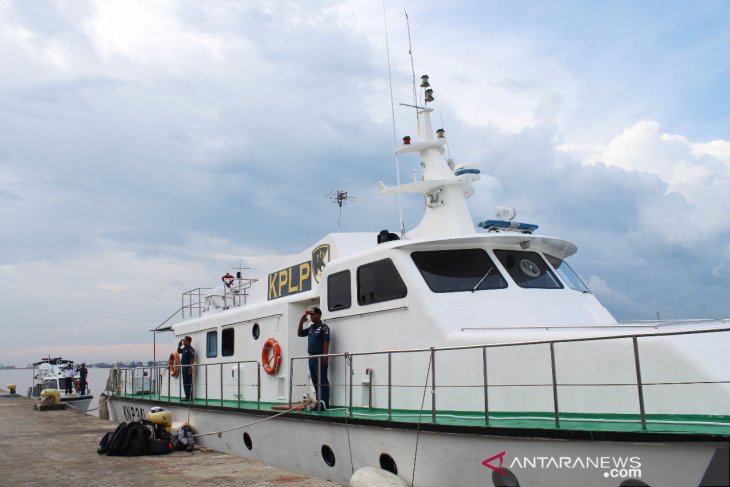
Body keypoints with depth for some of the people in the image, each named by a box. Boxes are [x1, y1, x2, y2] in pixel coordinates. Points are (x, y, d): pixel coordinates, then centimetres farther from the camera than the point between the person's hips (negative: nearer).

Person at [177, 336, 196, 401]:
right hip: (184, 367, 10)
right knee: (185, 383, 13)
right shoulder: (184, 349, 16)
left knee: (187, 383, -9)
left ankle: (188, 397, -8)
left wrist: (190, 368, -24)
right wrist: (179, 345, 17)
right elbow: (178, 351, 34)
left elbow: (192, 359, -18)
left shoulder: (190, 349, -12)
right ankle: (187, 396, 18)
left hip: (187, 367, -10)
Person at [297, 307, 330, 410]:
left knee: (322, 381, -7)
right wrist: (301, 322, 10)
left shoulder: (323, 327, -8)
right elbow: (300, 334, 24)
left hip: (320, 358, -9)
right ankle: (318, 402, 17)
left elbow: (326, 342, -14)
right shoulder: (311, 328, 17)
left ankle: (324, 404, -8)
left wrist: (325, 357, -21)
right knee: (315, 382, 11)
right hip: (312, 357, 9)